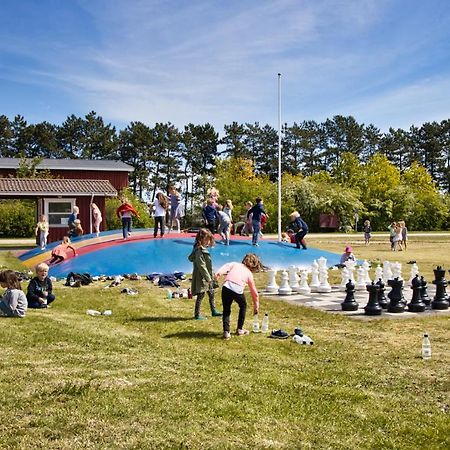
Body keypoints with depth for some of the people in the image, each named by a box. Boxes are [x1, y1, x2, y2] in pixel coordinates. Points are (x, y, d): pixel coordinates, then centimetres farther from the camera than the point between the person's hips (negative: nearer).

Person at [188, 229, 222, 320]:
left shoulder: (203, 248, 9)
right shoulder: (199, 250, -22)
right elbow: (201, 266, -23)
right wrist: (208, 277, -19)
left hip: (207, 277, 10)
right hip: (201, 277, -10)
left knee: (211, 294, 17)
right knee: (201, 295, -1)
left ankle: (214, 311, 29)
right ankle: (197, 314, 9)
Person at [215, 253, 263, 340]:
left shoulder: (235, 264, 27)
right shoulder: (249, 273, 24)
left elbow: (226, 266, 4)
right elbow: (253, 291, 30)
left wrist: (219, 273, -12)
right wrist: (256, 305, 39)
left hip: (226, 287, 1)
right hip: (238, 290, -1)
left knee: (226, 310, 18)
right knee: (243, 306, 28)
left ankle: (226, 331, 6)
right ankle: (240, 329, 30)